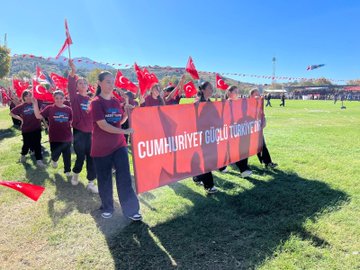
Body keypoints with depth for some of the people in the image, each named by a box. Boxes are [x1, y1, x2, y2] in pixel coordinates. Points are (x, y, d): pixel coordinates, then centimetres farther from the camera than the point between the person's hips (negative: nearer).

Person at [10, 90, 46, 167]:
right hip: (26, 129, 0)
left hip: (37, 128, 0)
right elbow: (11, 113, 6)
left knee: (37, 144, 0)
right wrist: (20, 118, 1)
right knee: (27, 144, 13)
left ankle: (39, 160, 5)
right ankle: (23, 155, 42)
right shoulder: (21, 106, -2)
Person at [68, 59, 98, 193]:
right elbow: (70, 87, -21)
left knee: (91, 157, 4)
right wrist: (73, 72, -34)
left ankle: (90, 183, 14)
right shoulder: (75, 97, -1)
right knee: (80, 156, 4)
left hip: (90, 132, 3)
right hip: (79, 132, -3)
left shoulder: (92, 100, 9)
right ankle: (75, 174, 36)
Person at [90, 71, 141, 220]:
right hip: (101, 147, -4)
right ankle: (107, 208, 29)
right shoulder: (96, 102, -11)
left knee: (124, 176, -1)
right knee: (104, 179, 8)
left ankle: (131, 209, 7)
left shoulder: (116, 101, 7)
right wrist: (124, 131, -26)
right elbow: (102, 125, -20)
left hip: (119, 144, 4)